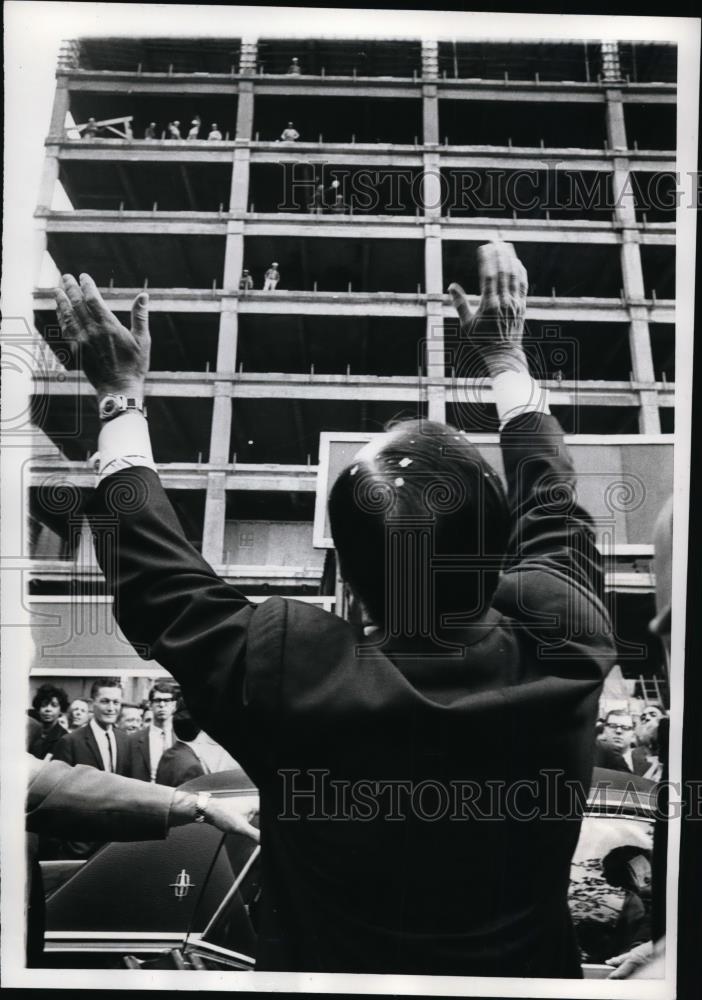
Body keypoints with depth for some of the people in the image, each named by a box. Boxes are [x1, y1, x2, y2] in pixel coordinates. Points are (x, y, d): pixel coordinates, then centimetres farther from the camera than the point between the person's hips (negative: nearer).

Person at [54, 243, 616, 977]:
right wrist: (505, 357, 9)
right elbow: (551, 510, -4)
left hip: (329, 967, -2)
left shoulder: (288, 670, -32)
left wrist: (122, 394, -3)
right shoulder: (562, 640, -25)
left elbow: (153, 575, -13)